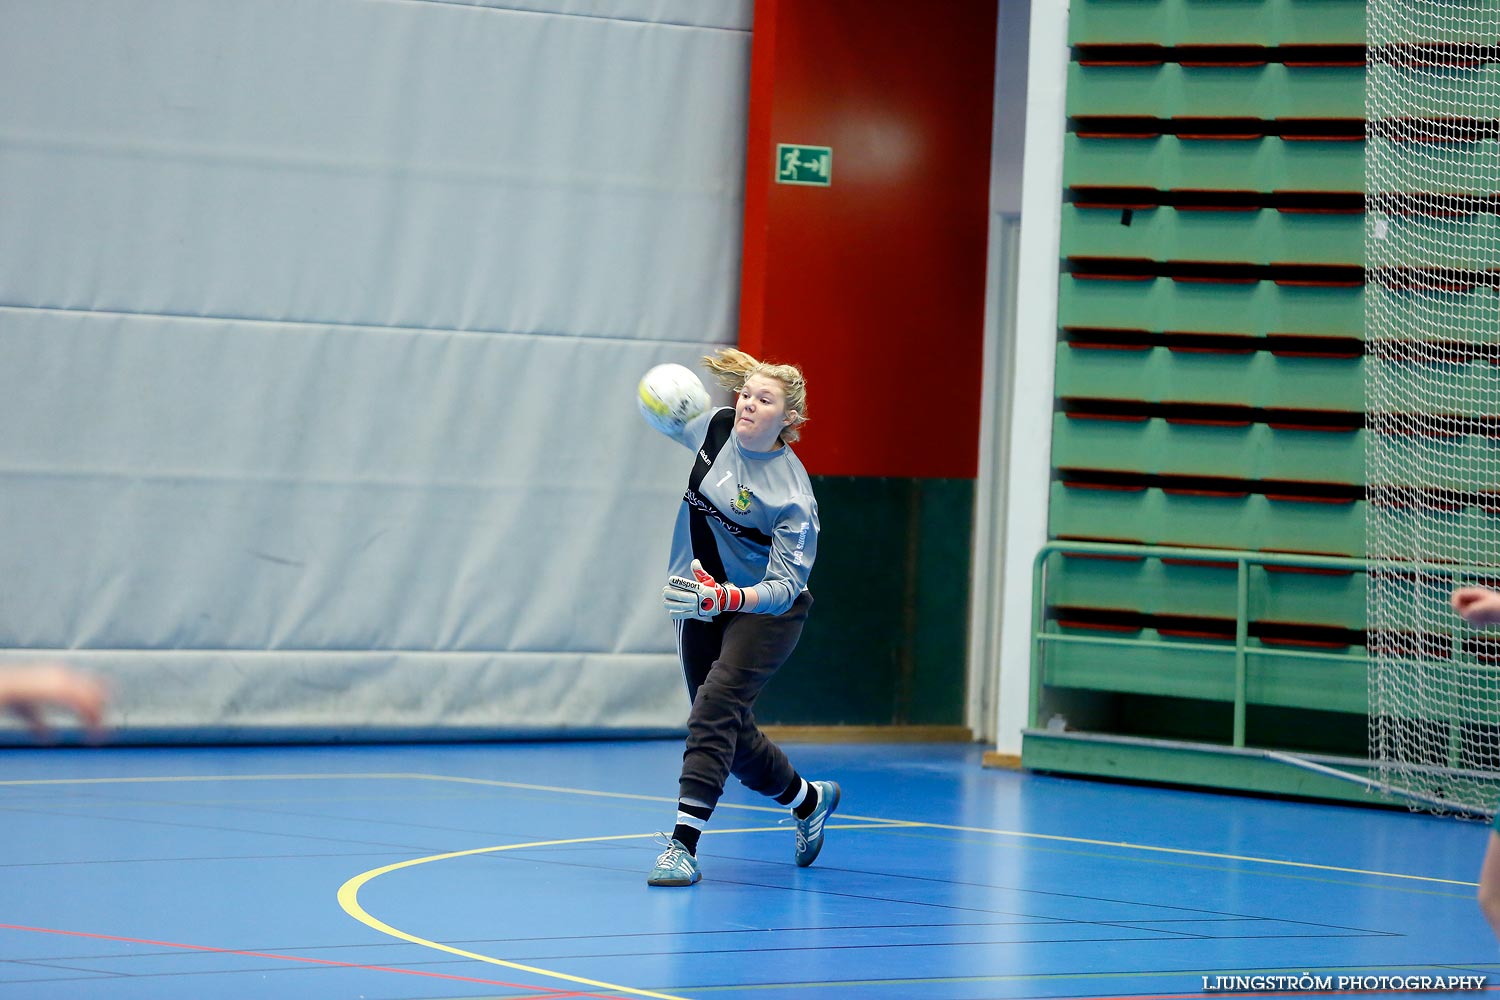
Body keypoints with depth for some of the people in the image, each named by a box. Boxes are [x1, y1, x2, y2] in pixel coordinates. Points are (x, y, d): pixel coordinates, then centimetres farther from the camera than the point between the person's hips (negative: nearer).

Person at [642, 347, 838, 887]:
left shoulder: (792, 494, -25)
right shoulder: (717, 426, -7)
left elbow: (785, 587, -28)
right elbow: (677, 426, 19)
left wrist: (723, 598, -44)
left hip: (764, 610, -7)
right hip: (702, 604, 7)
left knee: (715, 706, -26)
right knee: (730, 731, 13)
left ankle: (683, 843, -28)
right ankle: (809, 799, 40)